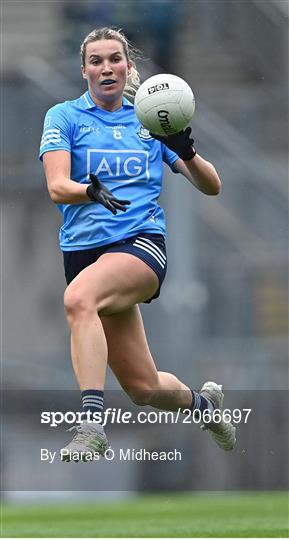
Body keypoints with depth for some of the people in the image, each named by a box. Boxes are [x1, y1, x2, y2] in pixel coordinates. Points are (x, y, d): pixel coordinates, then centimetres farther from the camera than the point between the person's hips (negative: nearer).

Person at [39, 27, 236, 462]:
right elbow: (57, 187, -9)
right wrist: (91, 190, -31)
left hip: (142, 243, -2)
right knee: (143, 386, 2)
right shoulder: (64, 116, 6)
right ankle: (203, 403, 35)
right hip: (84, 248, 2)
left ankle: (91, 426, -41)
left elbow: (210, 186, 10)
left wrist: (186, 152, -11)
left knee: (79, 298, -36)